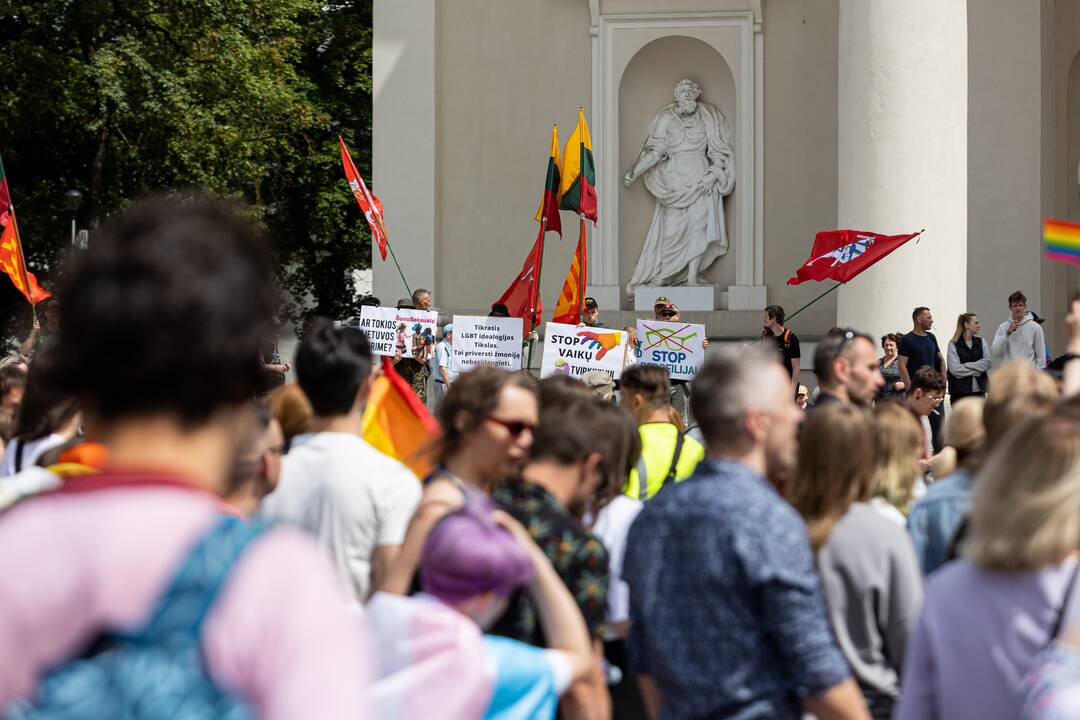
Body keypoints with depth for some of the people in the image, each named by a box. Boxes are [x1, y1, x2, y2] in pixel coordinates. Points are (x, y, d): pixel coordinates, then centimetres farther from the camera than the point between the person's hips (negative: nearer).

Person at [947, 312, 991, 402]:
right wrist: (977, 371, -8)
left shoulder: (981, 342, 8)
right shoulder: (954, 344, -4)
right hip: (959, 392, -3)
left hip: (978, 390, 3)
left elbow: (987, 363, -2)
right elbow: (955, 369, -13)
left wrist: (967, 365, -12)